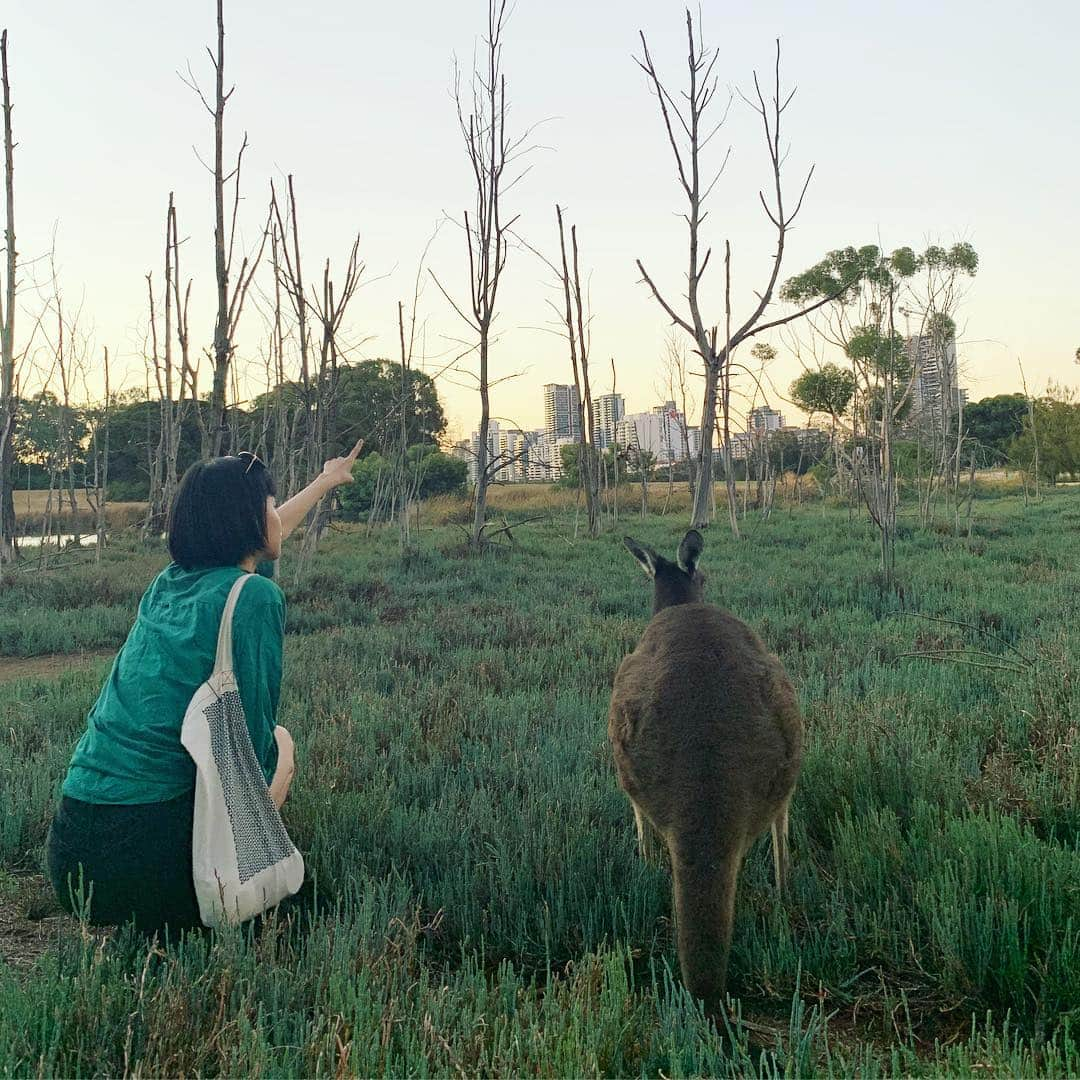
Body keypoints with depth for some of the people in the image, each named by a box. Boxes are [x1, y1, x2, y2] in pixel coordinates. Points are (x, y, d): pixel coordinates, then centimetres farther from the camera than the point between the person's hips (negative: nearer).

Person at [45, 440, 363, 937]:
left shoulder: (169, 581, 11)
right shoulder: (254, 596, -11)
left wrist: (323, 483, 48)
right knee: (279, 742, 19)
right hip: (147, 855, -7)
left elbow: (253, 541, 31)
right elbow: (251, 743, -11)